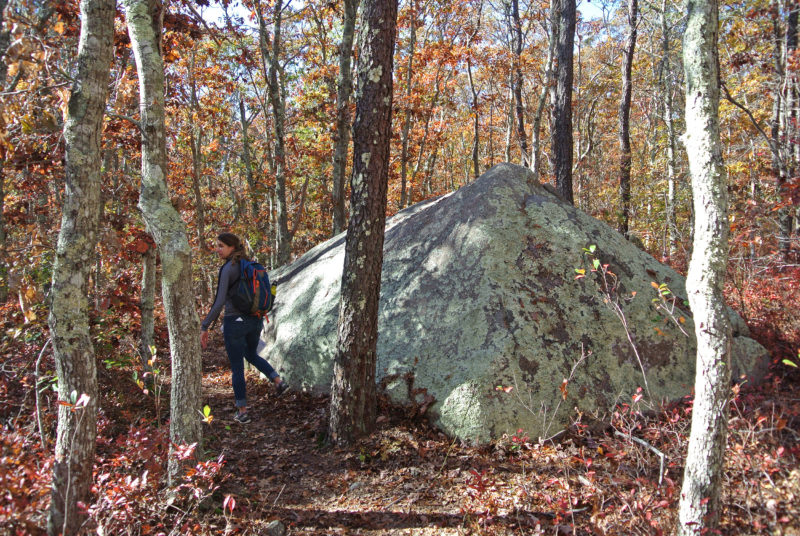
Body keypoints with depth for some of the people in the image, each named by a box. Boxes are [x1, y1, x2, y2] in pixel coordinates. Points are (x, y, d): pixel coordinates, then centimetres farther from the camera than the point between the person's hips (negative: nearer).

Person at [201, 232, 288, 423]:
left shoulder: (227, 269, -15)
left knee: (237, 368, 7)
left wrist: (204, 327, -15)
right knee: (252, 355, 31)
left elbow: (219, 302, -21)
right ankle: (278, 381, 14)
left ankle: (242, 412, 13)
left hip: (234, 322, -7)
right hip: (255, 321, 7)